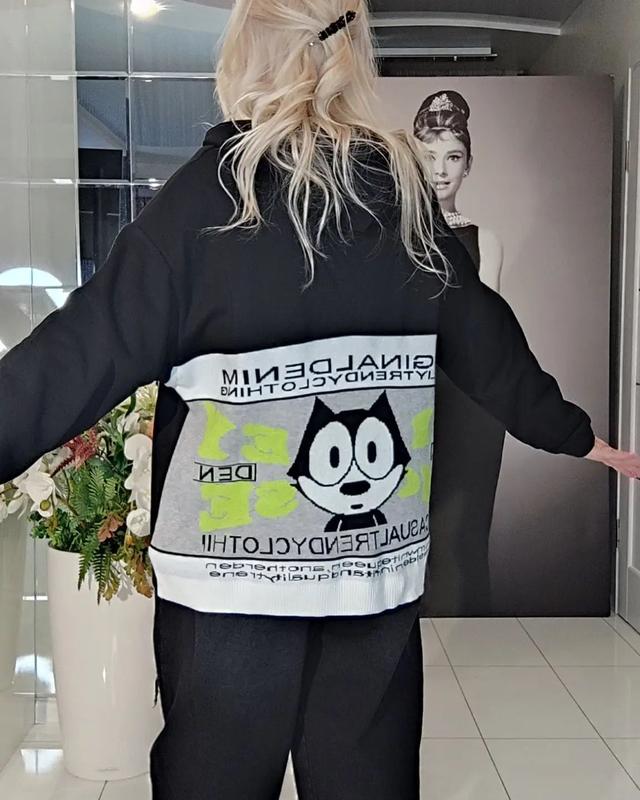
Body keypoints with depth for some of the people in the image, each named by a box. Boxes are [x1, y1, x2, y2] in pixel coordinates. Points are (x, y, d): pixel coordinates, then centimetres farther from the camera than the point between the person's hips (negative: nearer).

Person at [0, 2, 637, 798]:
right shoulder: (407, 195, 3)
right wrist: (573, 433, 26)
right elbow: (484, 340, 12)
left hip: (234, 562, -4)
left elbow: (88, 350, -12)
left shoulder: (210, 192, -10)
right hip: (377, 560, 4)